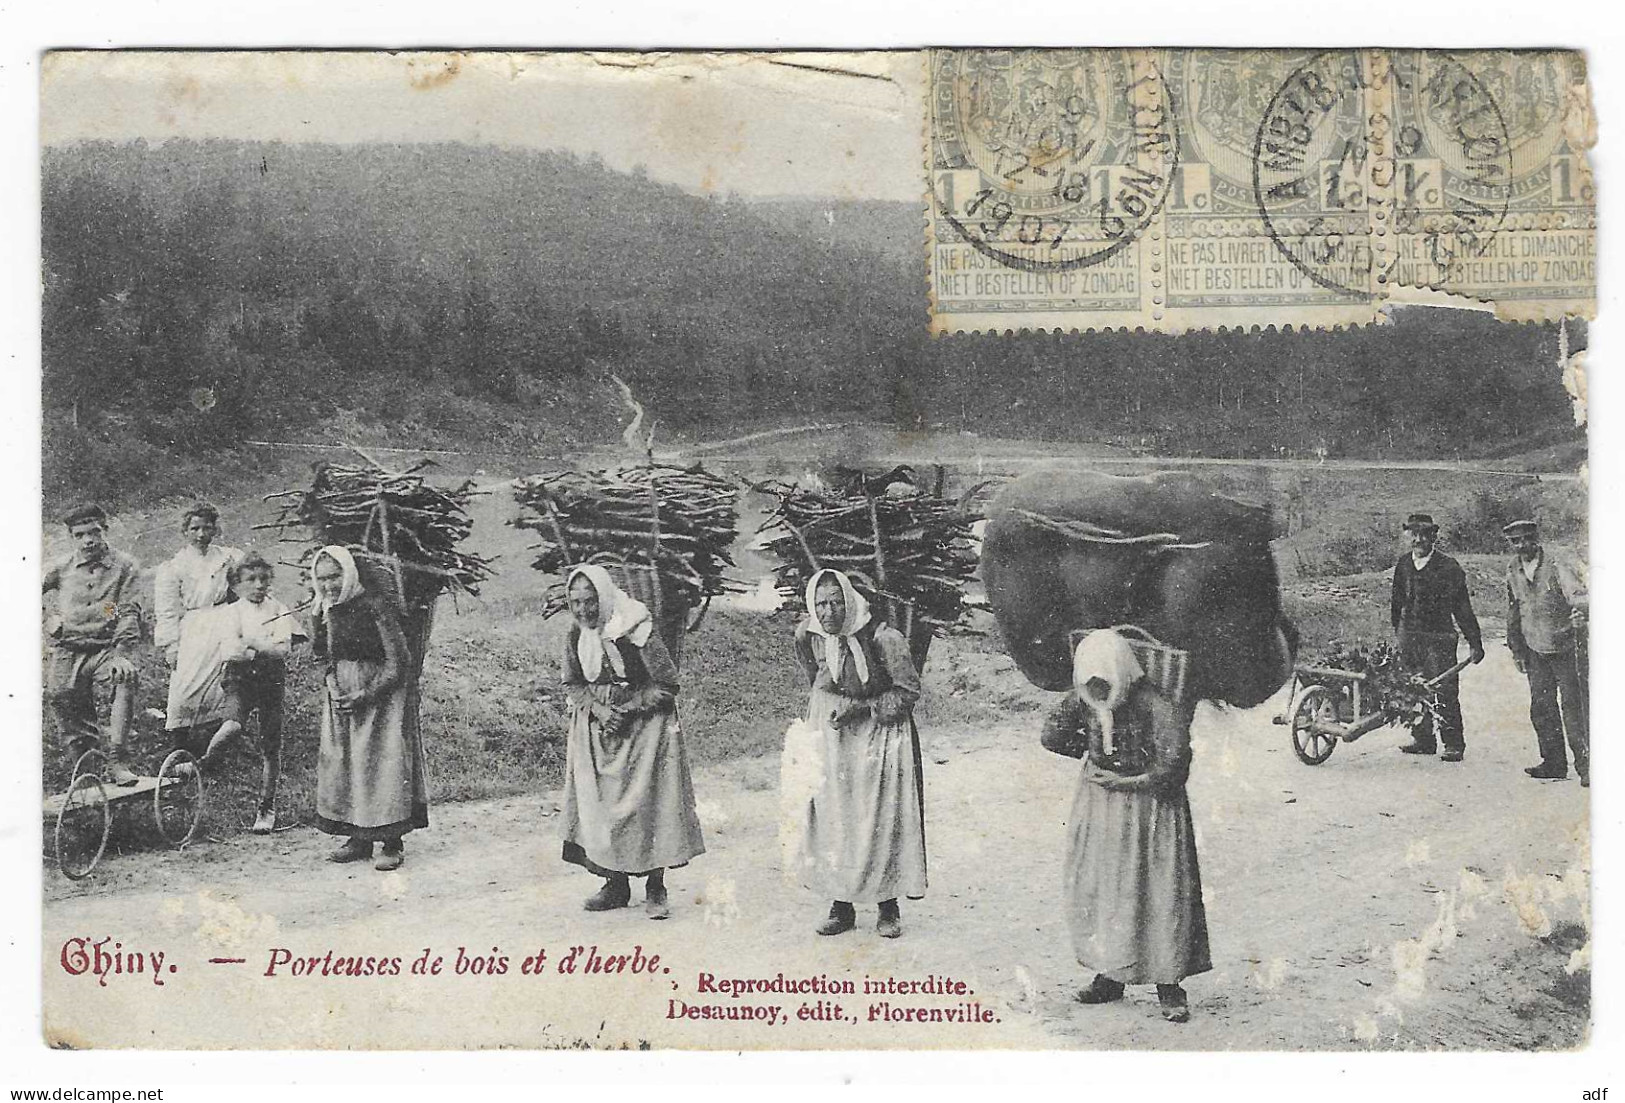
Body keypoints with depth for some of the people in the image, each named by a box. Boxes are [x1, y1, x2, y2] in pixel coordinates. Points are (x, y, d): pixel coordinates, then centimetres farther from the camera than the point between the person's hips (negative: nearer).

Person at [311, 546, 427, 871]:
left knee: (382, 764, -7)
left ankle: (392, 844, -1)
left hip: (380, 695, -7)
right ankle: (358, 840, 15)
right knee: (342, 765, 6)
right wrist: (333, 688, -3)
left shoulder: (374, 606, -14)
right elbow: (325, 659, 16)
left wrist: (366, 694, -18)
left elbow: (398, 661, -14)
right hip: (342, 698, 7)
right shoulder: (324, 613, 6)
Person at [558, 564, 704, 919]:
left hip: (643, 726, -5)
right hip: (596, 729, 5)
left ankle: (655, 889, 5)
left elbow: (666, 685, -13)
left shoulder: (637, 630, -17)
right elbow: (572, 684, 8)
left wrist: (625, 711, -16)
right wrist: (598, 709, -11)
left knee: (646, 804, -6)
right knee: (598, 803, 3)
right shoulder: (576, 634, -2)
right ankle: (615, 884, 15)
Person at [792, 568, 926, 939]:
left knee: (882, 820, -3)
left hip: (879, 733, -4)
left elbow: (909, 692, -14)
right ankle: (841, 906, 13)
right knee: (832, 818, 3)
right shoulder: (807, 635, -7)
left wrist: (861, 709, -22)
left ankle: (888, 908, 8)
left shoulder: (883, 638, -22)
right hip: (829, 732, 4)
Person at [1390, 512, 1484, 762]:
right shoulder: (1403, 564, 9)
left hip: (1439, 637, -5)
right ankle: (1422, 739, 18)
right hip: (1409, 635, 5)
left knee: (1445, 692, -7)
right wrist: (1397, 632, 19)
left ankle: (1454, 745, 0)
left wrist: (1475, 643, -5)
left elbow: (1462, 607, -4)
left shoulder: (1448, 567, -6)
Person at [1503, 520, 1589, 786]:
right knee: (1541, 708, 8)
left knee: (1573, 707, -6)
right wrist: (1516, 649, 14)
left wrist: (1582, 610, -52)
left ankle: (1585, 765, 1)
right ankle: (1554, 763, 20)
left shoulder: (1558, 567, -15)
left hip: (1567, 648, -5)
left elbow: (1578, 594, -29)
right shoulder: (1513, 570, 3)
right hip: (1536, 650, 6)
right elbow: (1513, 611, 13)